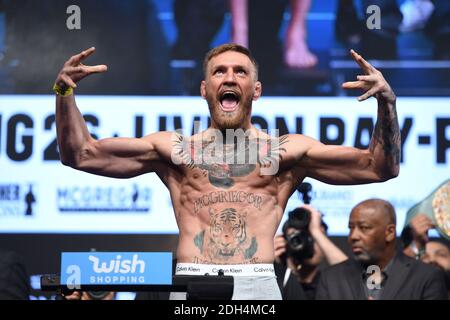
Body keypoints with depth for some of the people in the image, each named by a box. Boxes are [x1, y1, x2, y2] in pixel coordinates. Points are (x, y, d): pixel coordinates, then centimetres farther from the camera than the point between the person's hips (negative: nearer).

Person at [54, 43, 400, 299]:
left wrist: (386, 102, -5)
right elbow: (80, 155, 14)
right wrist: (65, 93, 0)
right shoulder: (174, 148, 16)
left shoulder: (287, 150, 14)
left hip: (258, 286, 0)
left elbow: (380, 168, 9)